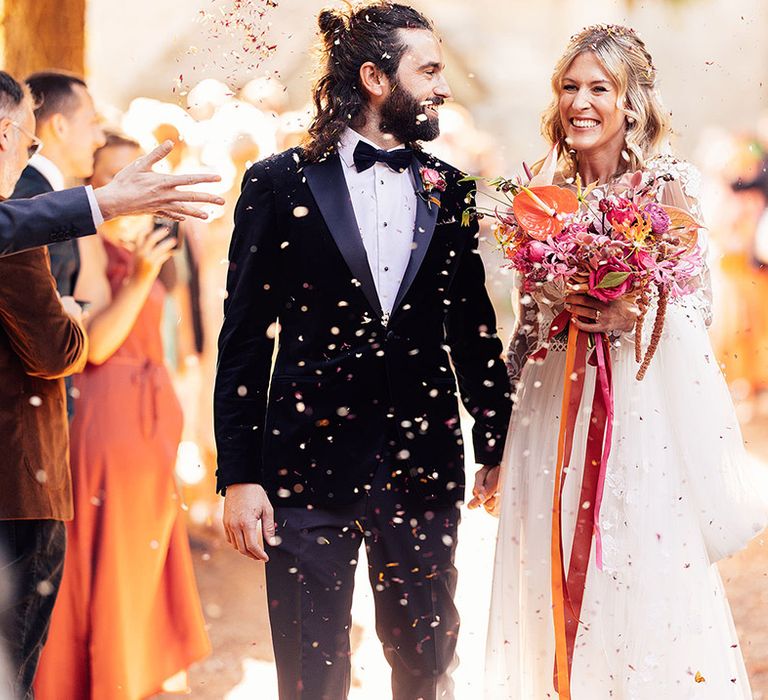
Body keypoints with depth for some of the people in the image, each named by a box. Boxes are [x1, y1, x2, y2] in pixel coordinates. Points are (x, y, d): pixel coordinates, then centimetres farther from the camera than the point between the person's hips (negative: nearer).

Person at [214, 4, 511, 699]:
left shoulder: (450, 191, 9)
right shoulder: (280, 184, -1)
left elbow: (474, 329, 15)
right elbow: (243, 341, -2)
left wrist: (498, 451, 12)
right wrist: (239, 478, -6)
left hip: (423, 464, 3)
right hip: (310, 463, -3)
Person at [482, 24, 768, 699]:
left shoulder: (668, 185, -3)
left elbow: (697, 301, -6)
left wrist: (633, 315, -25)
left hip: (641, 407, -4)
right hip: (554, 410, 4)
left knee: (645, 582, -4)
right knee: (559, 584, 5)